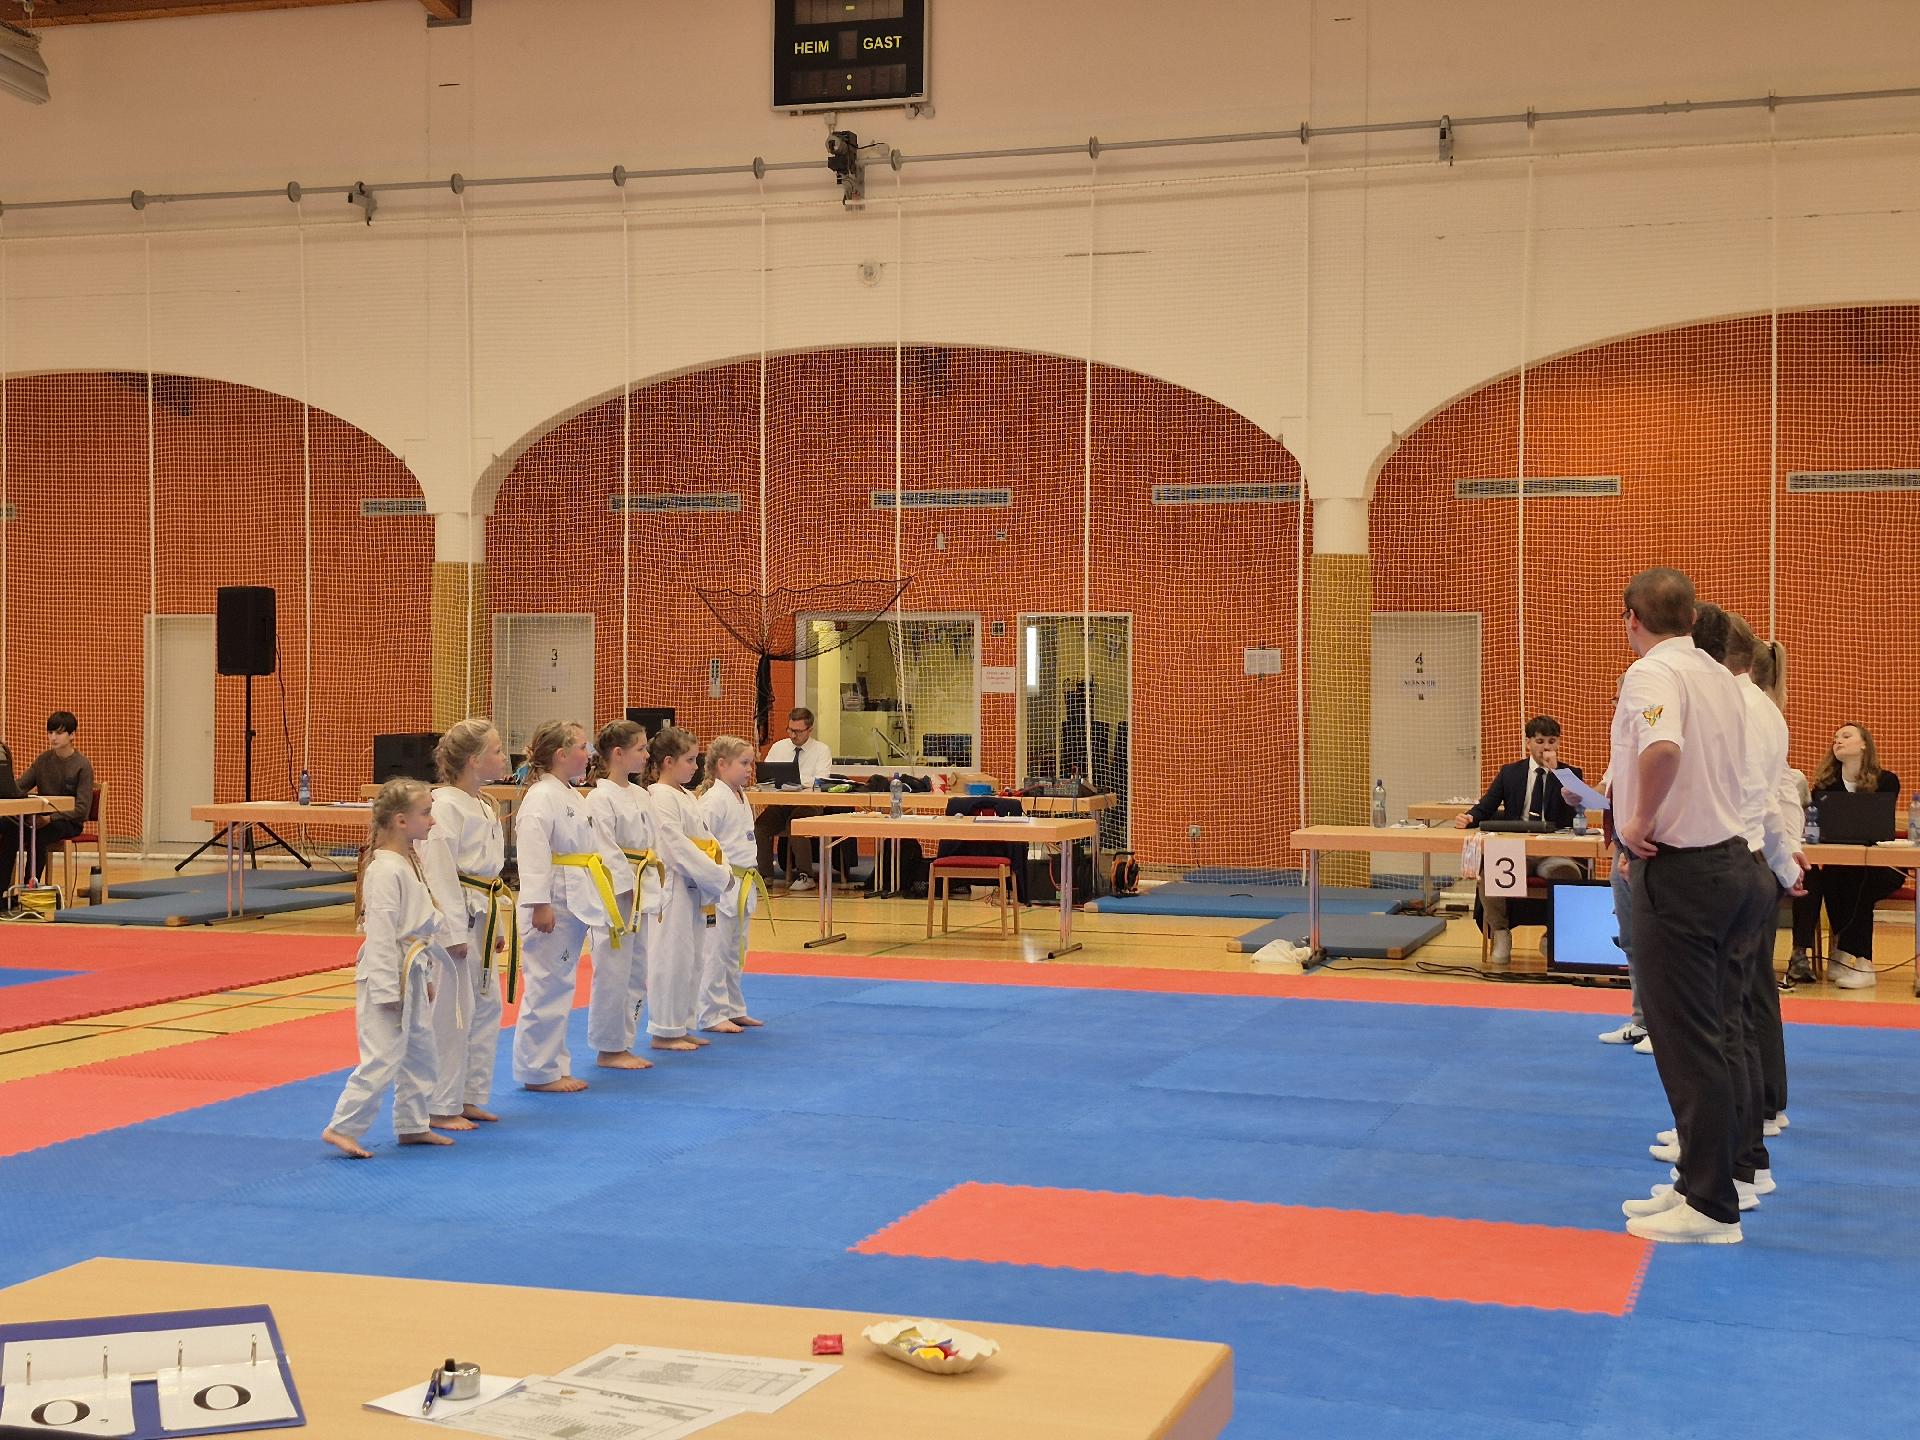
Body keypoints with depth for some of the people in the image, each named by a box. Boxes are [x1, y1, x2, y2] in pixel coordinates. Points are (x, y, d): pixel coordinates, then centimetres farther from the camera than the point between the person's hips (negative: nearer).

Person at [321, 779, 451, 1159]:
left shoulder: (410, 862, 11)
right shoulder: (385, 870, -21)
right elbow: (380, 934, -23)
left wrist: (426, 977, 21)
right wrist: (387, 990, -22)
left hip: (412, 974, 10)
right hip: (388, 975, -10)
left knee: (419, 1053, 18)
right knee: (383, 1058, -9)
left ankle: (412, 1125, 28)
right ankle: (341, 1128, -1)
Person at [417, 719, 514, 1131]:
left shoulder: (483, 806, 14)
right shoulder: (445, 806, -16)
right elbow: (439, 872, -19)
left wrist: (498, 926, 20)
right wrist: (453, 933, -20)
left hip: (481, 919, 10)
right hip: (456, 919, -10)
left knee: (486, 1007, 15)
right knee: (451, 1013, -4)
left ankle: (470, 1097, 26)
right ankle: (441, 1107, 5)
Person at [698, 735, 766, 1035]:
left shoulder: (741, 798, 14)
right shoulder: (714, 800, -17)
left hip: (741, 886, 10)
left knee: (734, 952, 17)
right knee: (715, 951, -3)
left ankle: (733, 1009, 27)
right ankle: (711, 1015, 3)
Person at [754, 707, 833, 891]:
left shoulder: (822, 750, 2)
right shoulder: (778, 747, 15)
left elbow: (820, 783, -12)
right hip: (780, 804, 4)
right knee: (760, 826, -25)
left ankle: (804, 876, -22)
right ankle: (764, 874, -14)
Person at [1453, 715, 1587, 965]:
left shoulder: (1571, 774, 11)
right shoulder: (1510, 772, 16)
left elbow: (1576, 810, -7)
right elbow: (1486, 808, 10)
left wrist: (1555, 771, -10)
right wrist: (1469, 818, -13)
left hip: (1552, 853, -1)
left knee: (1568, 874, -35)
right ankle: (1500, 933, -11)